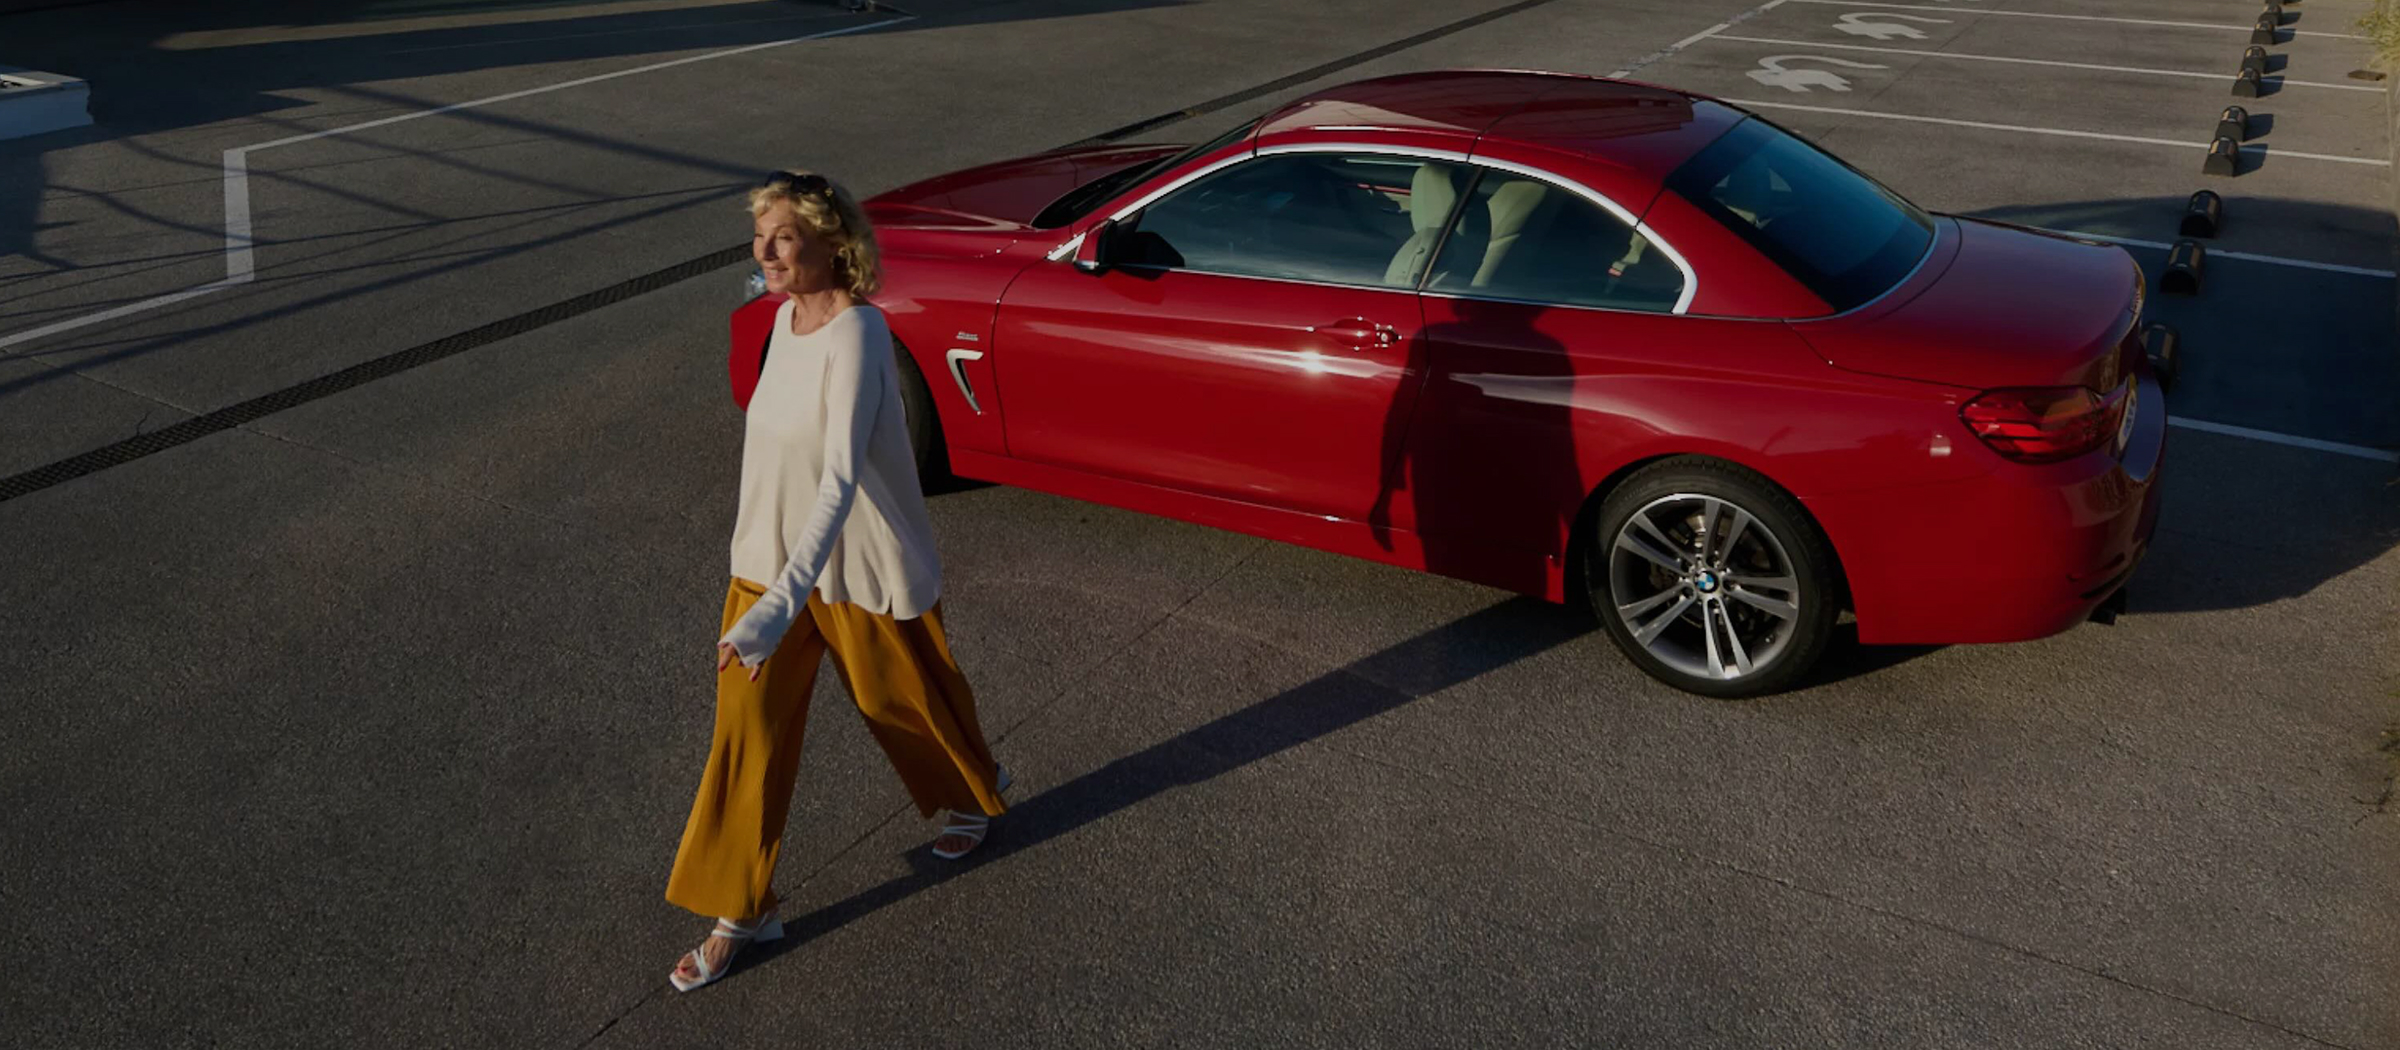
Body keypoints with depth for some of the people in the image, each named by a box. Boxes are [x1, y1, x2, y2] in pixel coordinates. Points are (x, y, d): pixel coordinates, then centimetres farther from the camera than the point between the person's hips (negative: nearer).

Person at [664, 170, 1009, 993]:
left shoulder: (855, 335, -27)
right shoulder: (788, 315, -1)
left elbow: (842, 478, -38)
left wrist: (782, 601, -47)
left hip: (861, 569, -6)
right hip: (770, 558, 7)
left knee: (907, 700, 18)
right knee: (747, 730, 7)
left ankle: (975, 796, 51)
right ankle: (739, 911, 21)